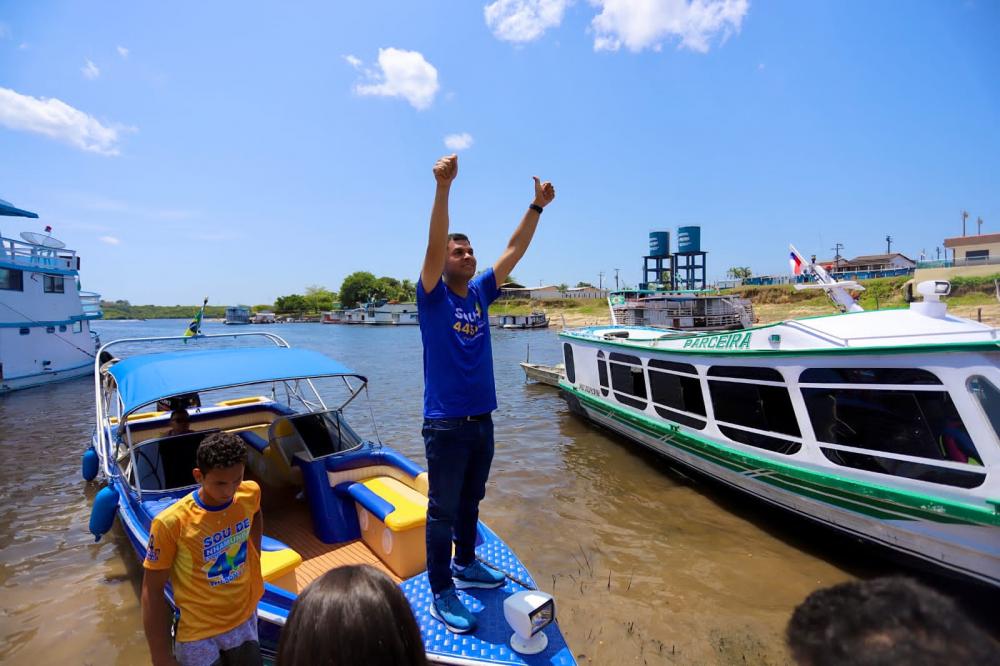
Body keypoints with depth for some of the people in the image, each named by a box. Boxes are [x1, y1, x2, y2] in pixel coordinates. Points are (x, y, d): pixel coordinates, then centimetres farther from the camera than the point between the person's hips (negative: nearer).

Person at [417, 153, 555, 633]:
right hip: (446, 424, -6)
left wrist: (537, 206, 2)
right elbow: (433, 244, -22)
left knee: (470, 501, 22)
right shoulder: (433, 296, -8)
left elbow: (514, 250, 6)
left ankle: (465, 565, 42)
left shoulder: (480, 292, 7)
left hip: (482, 419, 6)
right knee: (443, 510, 7)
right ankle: (441, 593, 23)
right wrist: (443, 187, -32)